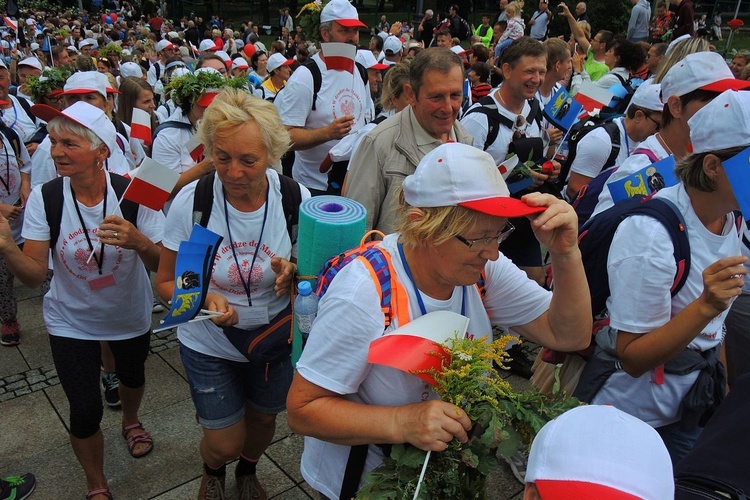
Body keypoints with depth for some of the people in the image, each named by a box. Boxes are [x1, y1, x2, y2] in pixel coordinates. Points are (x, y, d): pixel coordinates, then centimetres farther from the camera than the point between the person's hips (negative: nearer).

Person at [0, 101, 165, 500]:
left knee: (132, 375, 27)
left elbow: (162, 266, -20)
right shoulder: (44, 199, -19)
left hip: (130, 315, 1)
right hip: (71, 321, 0)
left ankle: (131, 421, 63)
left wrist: (139, 242, -41)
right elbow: (34, 275, -20)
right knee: (85, 410, 1)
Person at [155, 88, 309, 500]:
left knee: (263, 419, 23)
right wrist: (204, 299, -30)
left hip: (274, 338, 2)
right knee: (225, 443, 9)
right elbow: (166, 282, -10)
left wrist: (292, 273, -28)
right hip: (209, 344, -1)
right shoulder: (191, 201, -20)